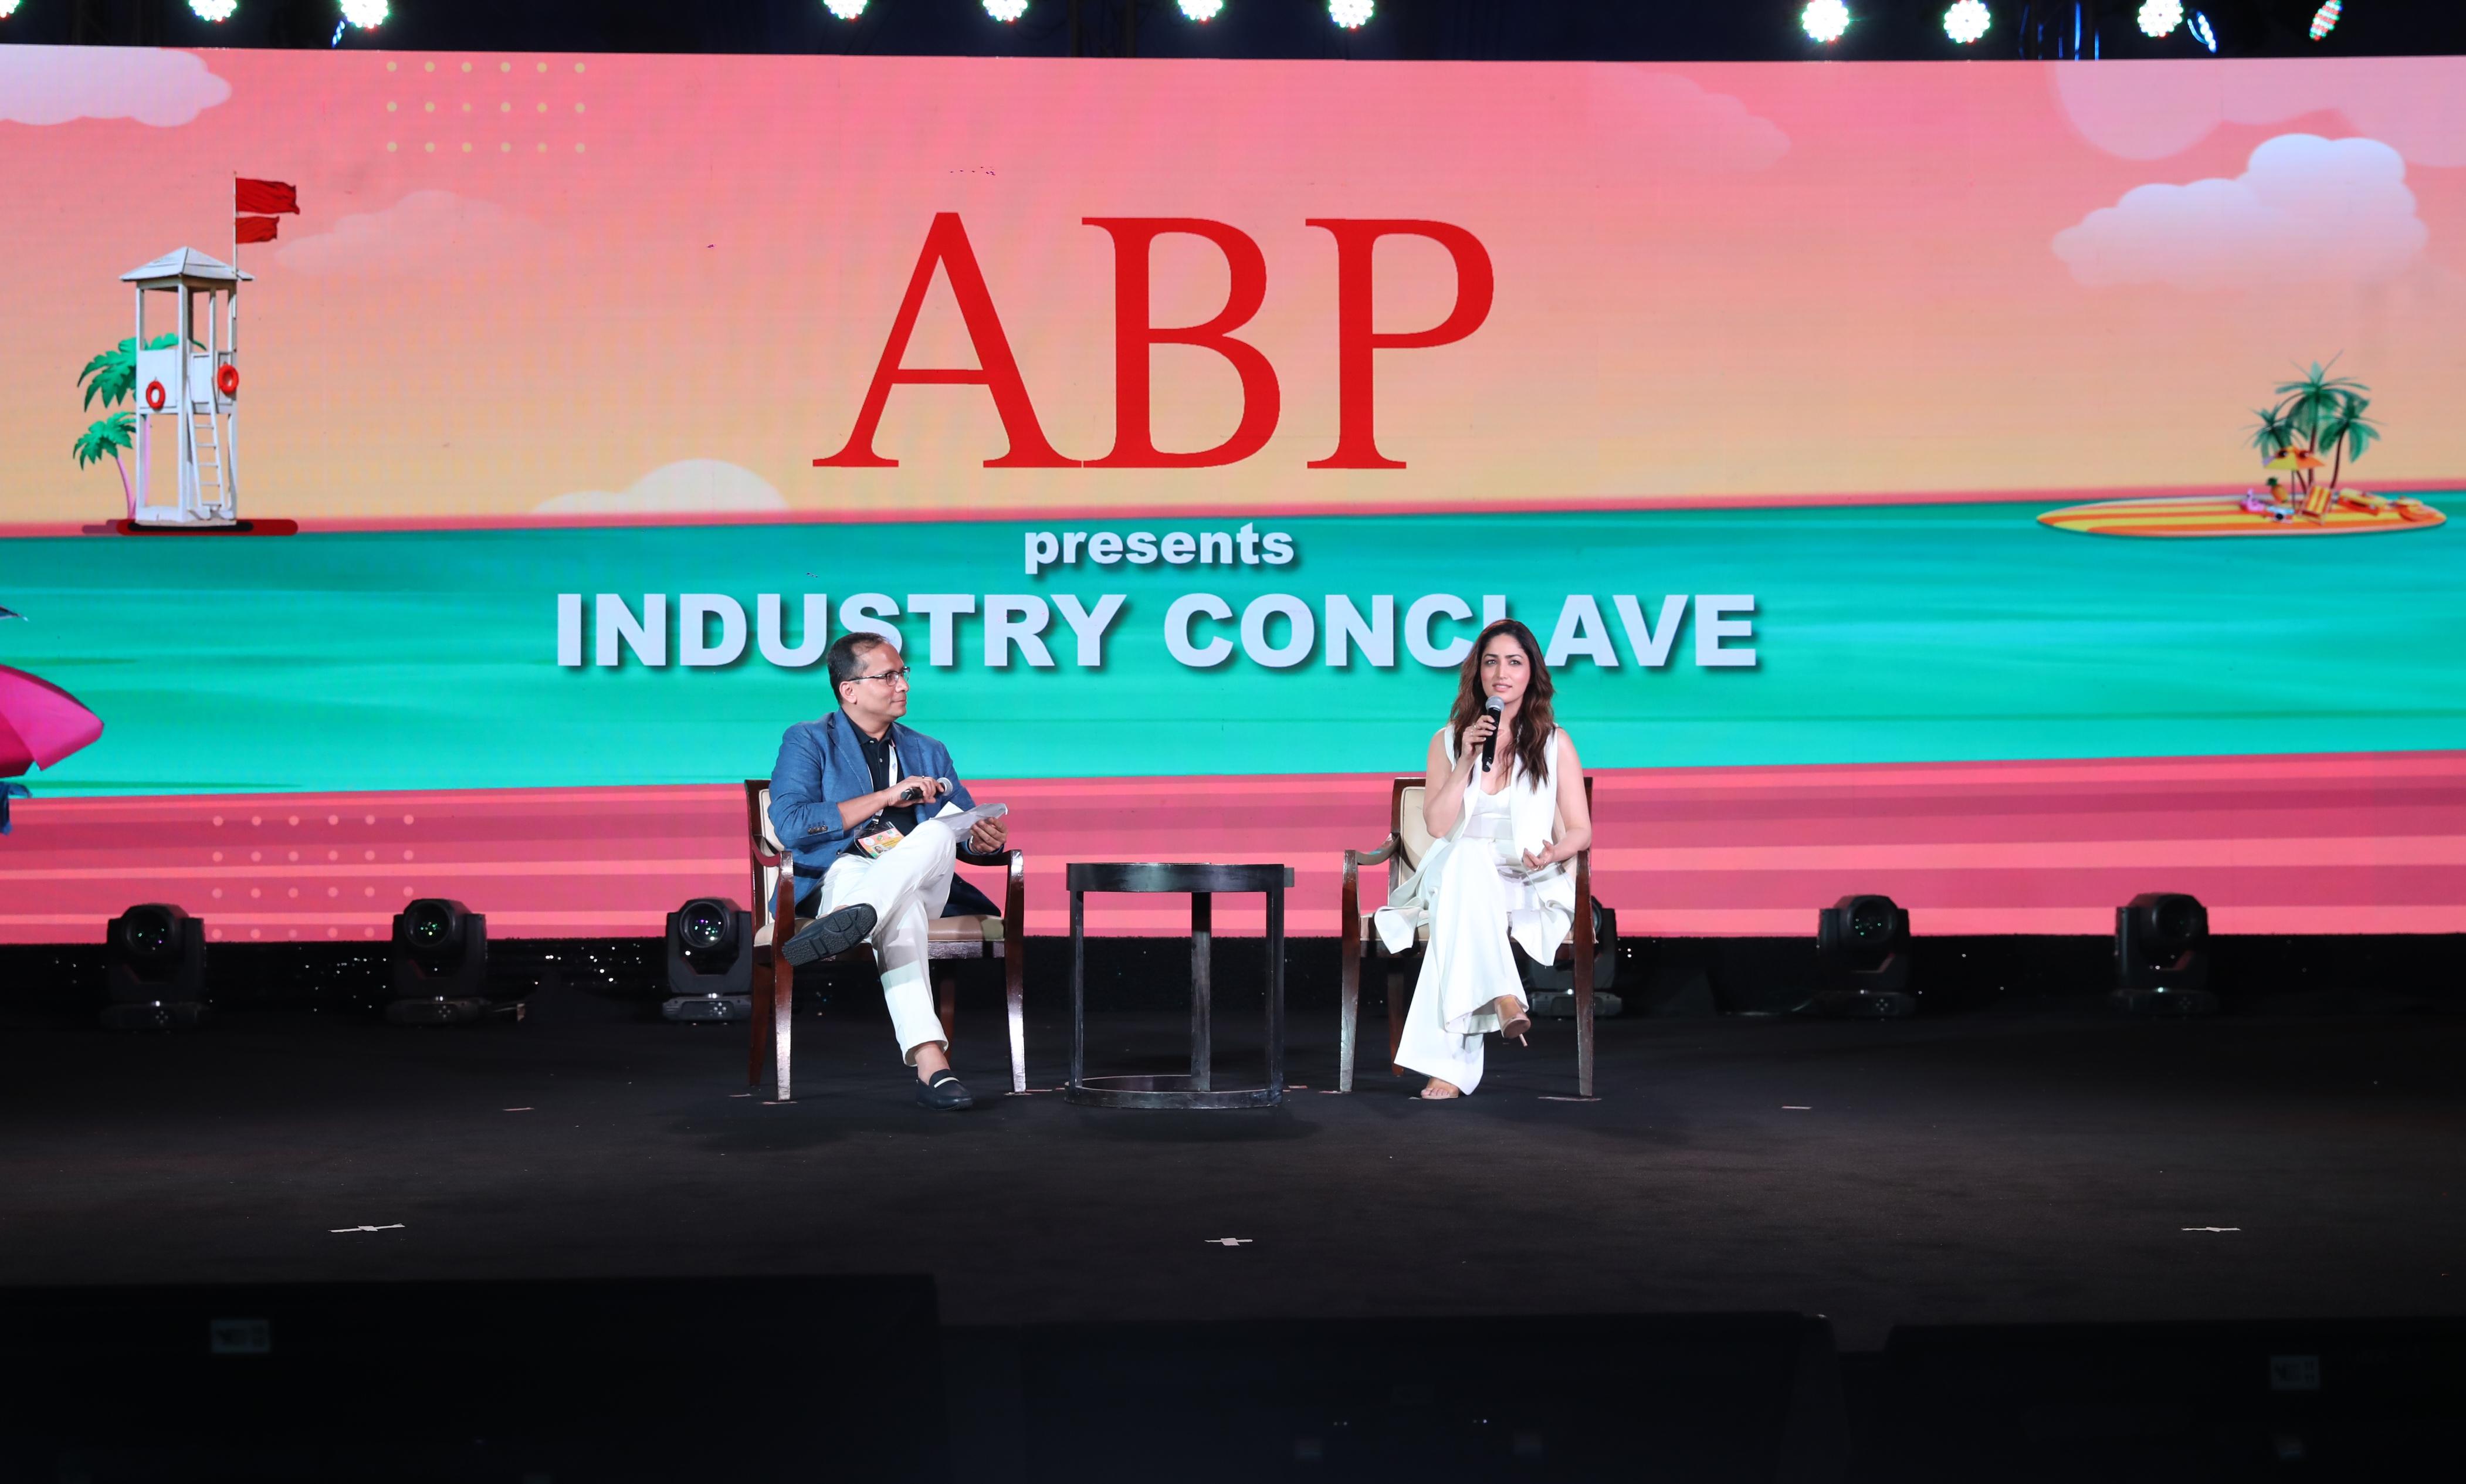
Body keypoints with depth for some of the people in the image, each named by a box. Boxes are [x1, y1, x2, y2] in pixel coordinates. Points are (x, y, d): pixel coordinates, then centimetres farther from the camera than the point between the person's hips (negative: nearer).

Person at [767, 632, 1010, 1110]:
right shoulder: (807, 742, 13)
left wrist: (985, 838, -5)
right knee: (900, 911, -42)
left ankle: (851, 919, -61)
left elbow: (968, 832, 23)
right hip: (843, 876, -3)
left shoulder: (930, 753, 29)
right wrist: (886, 797, -8)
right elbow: (790, 825, -5)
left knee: (939, 832, -35)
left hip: (924, 883, 3)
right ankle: (930, 1063, -61)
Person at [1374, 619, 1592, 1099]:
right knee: (1469, 856, -39)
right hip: (1455, 875, 1)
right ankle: (1504, 997, -55)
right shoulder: (1448, 741, 12)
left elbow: (1580, 829, 5)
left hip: (1527, 885, -1)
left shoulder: (1555, 743, 9)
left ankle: (1448, 1065, -48)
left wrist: (1554, 853, -19)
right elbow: (1437, 826, 1)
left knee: (1460, 913, -38)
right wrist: (1467, 762, -10)